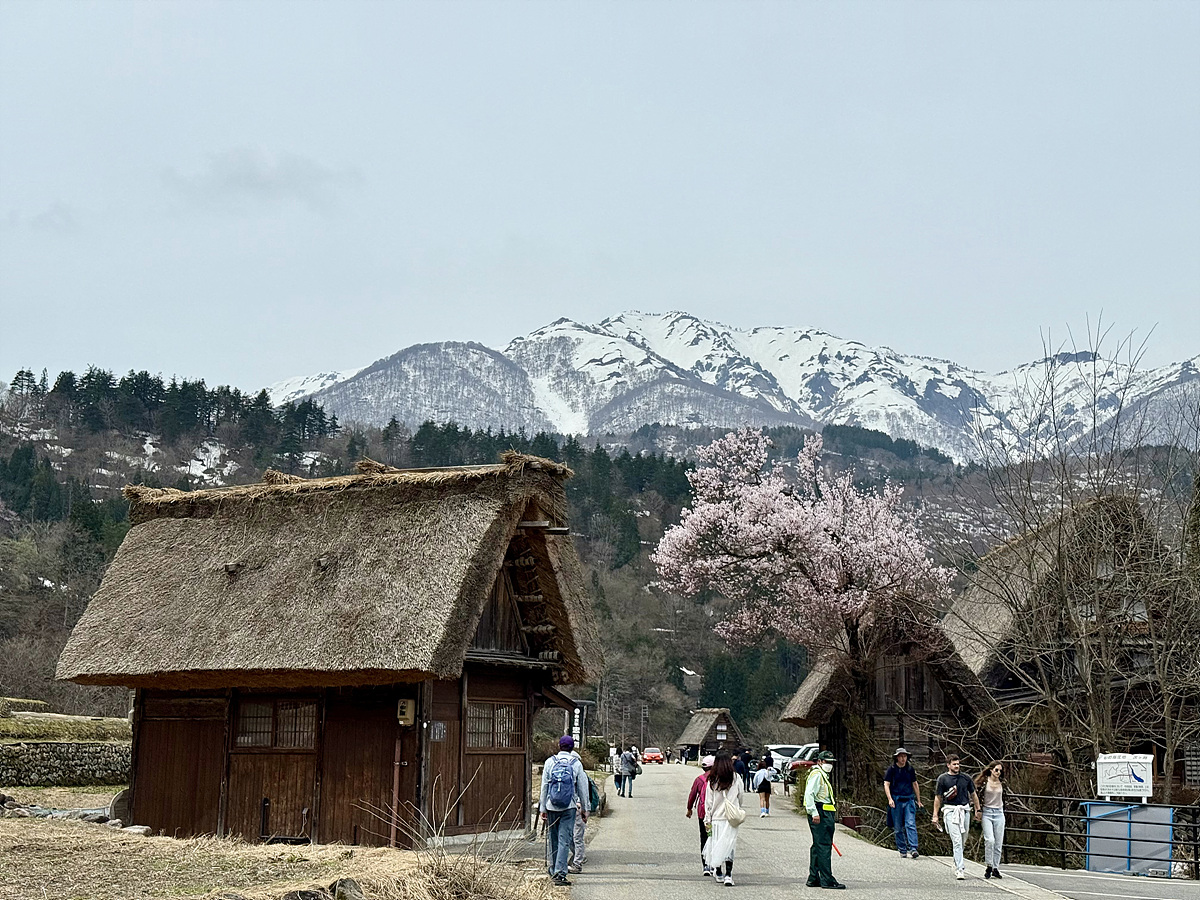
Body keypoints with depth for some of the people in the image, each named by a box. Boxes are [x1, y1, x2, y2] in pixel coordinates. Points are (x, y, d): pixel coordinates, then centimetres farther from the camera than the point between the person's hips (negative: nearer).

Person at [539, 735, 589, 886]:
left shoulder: (550, 762, 1)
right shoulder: (576, 764, -1)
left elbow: (544, 787, 2)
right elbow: (582, 788, 4)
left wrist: (543, 808, 8)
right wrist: (584, 809, 14)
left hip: (551, 807, 2)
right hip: (569, 807, -2)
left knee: (553, 839, 14)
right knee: (564, 840, -3)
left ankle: (553, 870, 24)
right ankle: (559, 873, -12)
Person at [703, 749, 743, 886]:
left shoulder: (712, 780, -6)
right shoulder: (736, 778, -5)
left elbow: (708, 802, -2)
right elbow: (740, 798, 5)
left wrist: (708, 820, 4)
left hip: (717, 818, 0)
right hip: (731, 818, 0)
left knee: (716, 845, 14)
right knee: (729, 846, -1)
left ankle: (718, 872, 26)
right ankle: (728, 874, -13)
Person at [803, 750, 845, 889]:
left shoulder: (823, 775, 23)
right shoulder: (816, 774, -10)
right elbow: (809, 794, -20)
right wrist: (814, 813, -25)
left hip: (826, 815, 11)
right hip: (820, 814, -11)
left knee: (818, 847, 14)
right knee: (824, 846, -12)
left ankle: (813, 879, 19)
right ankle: (827, 880, -13)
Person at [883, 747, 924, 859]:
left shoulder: (910, 769, 10)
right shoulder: (891, 769, 1)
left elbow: (915, 784, 18)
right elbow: (886, 784, -1)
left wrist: (918, 801, 19)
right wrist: (890, 799, -14)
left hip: (909, 800, 1)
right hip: (896, 800, -1)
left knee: (911, 824, -12)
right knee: (898, 827, 3)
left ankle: (913, 849, -18)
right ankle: (902, 850, 12)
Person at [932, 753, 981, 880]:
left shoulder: (965, 778, 9)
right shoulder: (943, 778, 0)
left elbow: (973, 794, 20)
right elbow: (938, 798, 4)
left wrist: (977, 810, 17)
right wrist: (935, 815, 2)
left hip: (965, 810, 4)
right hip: (950, 810, -4)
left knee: (962, 841, 11)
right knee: (956, 841, -12)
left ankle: (958, 864, 30)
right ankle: (959, 869, -14)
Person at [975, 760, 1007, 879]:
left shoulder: (1002, 783, 6)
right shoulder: (984, 782, -4)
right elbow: (976, 796, 1)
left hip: (999, 813, 3)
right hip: (987, 813, -3)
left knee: (998, 843, 1)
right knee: (989, 840, -17)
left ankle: (995, 868, 10)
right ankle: (988, 866, -5)